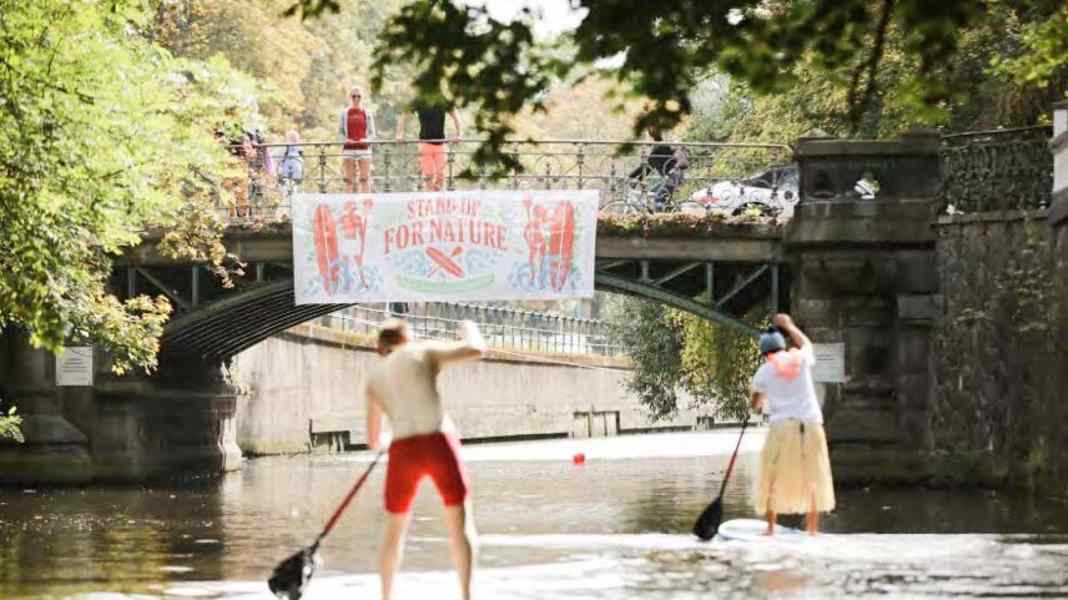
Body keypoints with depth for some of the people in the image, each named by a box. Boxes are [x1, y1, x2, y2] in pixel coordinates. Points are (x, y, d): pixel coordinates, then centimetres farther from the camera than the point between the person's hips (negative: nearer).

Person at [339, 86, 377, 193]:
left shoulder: (367, 114, 8)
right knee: (349, 179, 0)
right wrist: (345, 140, -14)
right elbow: (340, 132, 6)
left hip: (363, 148, 0)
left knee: (365, 178, -5)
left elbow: (372, 133, 7)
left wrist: (366, 140, -13)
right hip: (348, 148, 0)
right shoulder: (345, 113, 7)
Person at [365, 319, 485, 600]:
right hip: (439, 442, -3)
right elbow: (476, 349, 3)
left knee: (396, 528, 20)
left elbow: (373, 441, 26)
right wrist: (470, 330, 26)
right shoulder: (423, 352, 12)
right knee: (461, 522, 4)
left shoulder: (374, 377, 21)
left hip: (403, 450, 3)